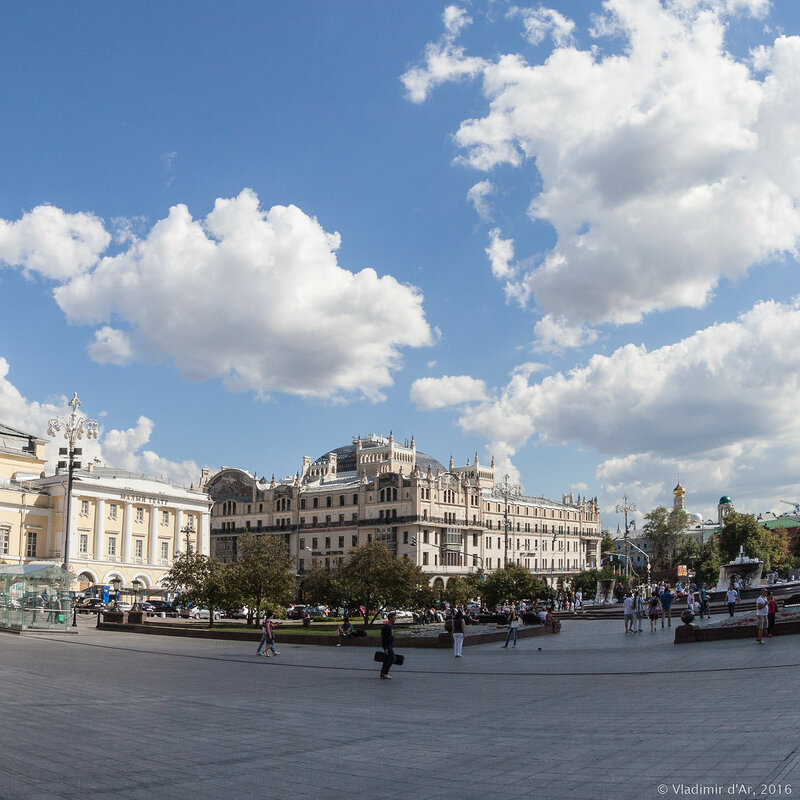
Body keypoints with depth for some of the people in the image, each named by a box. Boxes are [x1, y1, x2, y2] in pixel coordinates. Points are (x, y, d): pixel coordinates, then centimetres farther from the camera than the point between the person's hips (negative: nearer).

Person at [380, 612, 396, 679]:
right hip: (387, 645, -10)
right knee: (392, 658, -14)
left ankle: (382, 674, 13)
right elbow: (383, 638, -19)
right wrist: (385, 648, -23)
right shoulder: (385, 627, -16)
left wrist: (392, 647, 22)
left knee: (387, 659, 9)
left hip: (390, 645, 10)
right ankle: (385, 673, -9)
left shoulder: (391, 626, 15)